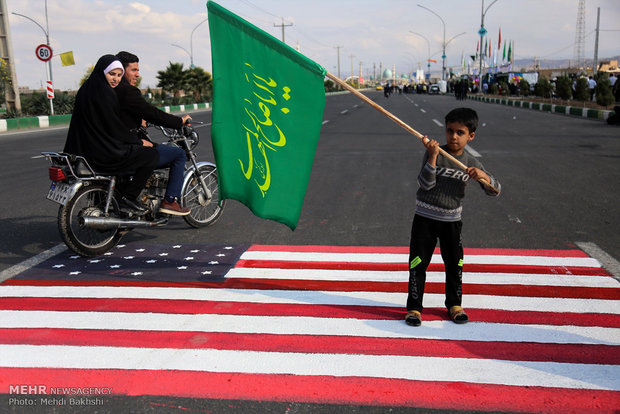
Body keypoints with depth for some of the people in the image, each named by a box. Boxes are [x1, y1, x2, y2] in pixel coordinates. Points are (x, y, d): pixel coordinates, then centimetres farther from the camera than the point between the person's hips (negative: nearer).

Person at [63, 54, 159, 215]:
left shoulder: (87, 89, 15)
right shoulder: (103, 92, -16)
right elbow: (113, 126, -16)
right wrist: (138, 142, -4)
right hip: (103, 152, -11)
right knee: (152, 155, -8)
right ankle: (128, 198, -6)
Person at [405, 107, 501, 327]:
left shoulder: (471, 163, -1)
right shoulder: (434, 153, -8)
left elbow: (495, 190, -1)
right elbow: (425, 183, -19)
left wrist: (484, 176, -21)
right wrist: (433, 157, -29)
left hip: (452, 221, 3)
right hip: (425, 218, -2)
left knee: (455, 264, 12)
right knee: (418, 263, 0)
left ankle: (454, 304, 32)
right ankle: (414, 307, 12)